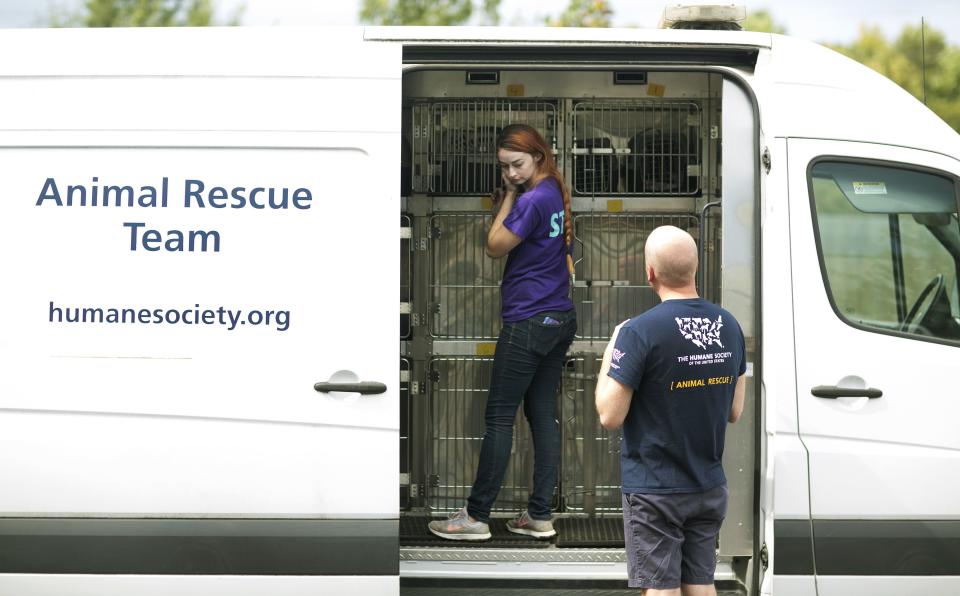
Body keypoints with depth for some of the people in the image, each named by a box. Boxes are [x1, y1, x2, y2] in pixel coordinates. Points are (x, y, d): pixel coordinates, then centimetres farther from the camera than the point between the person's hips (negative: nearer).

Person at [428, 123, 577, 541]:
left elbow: (496, 247, -9)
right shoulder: (554, 193, 11)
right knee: (543, 415, 9)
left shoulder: (534, 199, -18)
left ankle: (476, 516, 4)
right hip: (559, 319, 9)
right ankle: (540, 515, 11)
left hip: (528, 323, -9)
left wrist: (509, 197, -5)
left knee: (499, 417, -2)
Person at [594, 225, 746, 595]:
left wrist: (609, 354, -3)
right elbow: (734, 412, 10)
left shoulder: (640, 332, -19)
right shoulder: (729, 326, 2)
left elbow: (610, 417, -15)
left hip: (654, 490, -6)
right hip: (709, 487, 6)